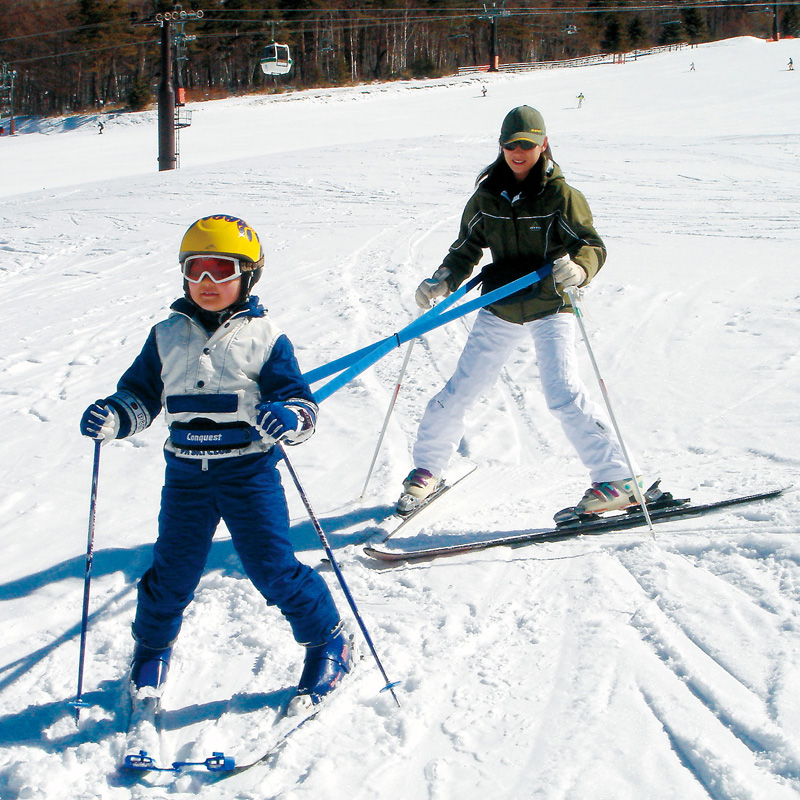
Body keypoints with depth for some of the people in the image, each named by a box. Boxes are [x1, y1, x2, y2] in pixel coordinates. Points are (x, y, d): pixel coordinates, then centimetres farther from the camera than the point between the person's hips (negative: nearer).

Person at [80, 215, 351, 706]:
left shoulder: (264, 337, -2)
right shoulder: (167, 337, 8)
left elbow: (301, 401, -6)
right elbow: (140, 395, 13)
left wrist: (289, 418, -29)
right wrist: (113, 418, -8)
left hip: (250, 471, -3)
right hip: (186, 475, 3)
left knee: (272, 567, -4)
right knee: (173, 571, 8)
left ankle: (329, 641, 18)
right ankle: (153, 649, 35)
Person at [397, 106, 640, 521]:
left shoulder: (560, 195, -10)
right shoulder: (487, 196, 1)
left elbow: (592, 246, -13)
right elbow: (467, 248, 11)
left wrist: (577, 269, -36)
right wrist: (443, 281, -6)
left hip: (549, 309, -4)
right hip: (500, 310, 4)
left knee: (563, 393, -19)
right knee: (459, 391, 6)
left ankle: (616, 479, -10)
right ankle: (427, 469, 27)